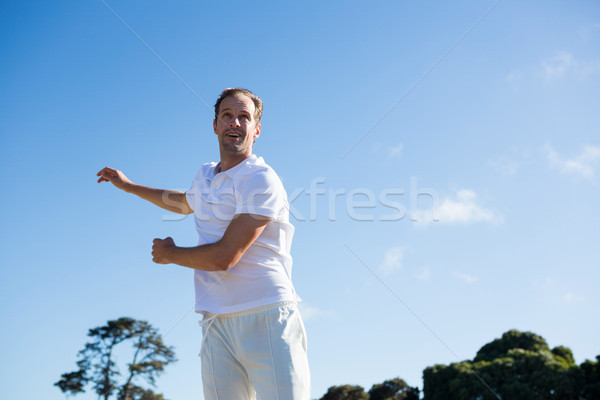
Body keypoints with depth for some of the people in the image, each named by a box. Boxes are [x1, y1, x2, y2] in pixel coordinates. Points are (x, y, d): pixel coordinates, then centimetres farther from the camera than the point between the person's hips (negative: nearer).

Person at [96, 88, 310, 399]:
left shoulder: (261, 180, -7)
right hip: (217, 325, 6)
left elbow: (224, 256, -13)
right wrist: (128, 185, 52)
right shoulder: (205, 176, 18)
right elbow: (184, 203, 45)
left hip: (267, 318, -6)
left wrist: (169, 254, 5)